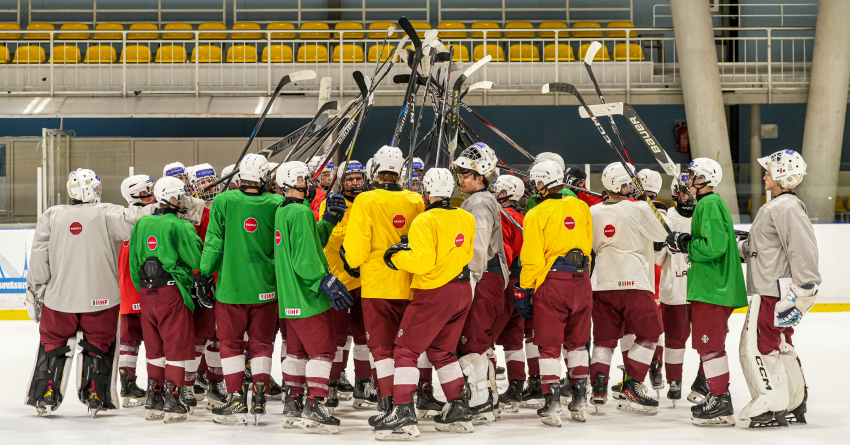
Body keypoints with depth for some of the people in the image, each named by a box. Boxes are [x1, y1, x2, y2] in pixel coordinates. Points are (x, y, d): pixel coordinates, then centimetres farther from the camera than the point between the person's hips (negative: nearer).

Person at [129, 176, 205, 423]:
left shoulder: (141, 224, 9)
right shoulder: (179, 226, -12)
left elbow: (134, 262, 15)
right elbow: (198, 258, -10)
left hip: (147, 291, 7)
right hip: (172, 291, -6)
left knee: (154, 345, 14)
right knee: (178, 344, 0)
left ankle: (154, 399, 18)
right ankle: (173, 400, -2)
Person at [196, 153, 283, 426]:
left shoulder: (223, 201, -7)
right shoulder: (277, 204, -4)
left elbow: (214, 242, -5)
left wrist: (204, 274, 3)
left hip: (231, 285, -1)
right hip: (265, 287, 2)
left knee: (230, 342, 8)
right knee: (261, 343, 12)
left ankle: (236, 399, 4)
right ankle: (259, 398, 7)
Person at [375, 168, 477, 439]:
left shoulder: (425, 221, -15)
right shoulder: (466, 218, 6)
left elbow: (422, 261, -23)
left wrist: (396, 257, -8)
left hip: (434, 294, -7)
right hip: (462, 292, 7)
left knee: (406, 350, -1)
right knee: (441, 351, 20)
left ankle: (404, 415, -10)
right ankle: (459, 411, 19)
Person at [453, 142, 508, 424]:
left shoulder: (479, 205, -13)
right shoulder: (486, 201, 21)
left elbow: (477, 251, -21)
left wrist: (469, 286, -22)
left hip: (482, 281, -11)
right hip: (491, 278, 11)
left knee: (471, 341, -11)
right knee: (481, 341, 16)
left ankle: (481, 407, -12)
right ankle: (489, 399, 23)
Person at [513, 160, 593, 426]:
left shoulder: (537, 215, -6)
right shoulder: (581, 207, 8)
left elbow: (532, 258, -9)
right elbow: (588, 245, 15)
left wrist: (523, 292, -2)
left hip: (551, 282, -4)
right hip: (581, 282, 5)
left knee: (549, 345, 3)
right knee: (577, 342, 17)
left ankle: (552, 404, -1)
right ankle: (580, 401, 17)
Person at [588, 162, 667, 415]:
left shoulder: (593, 212, 5)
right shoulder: (639, 209, -9)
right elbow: (661, 237, 4)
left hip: (602, 283, 5)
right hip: (633, 281, -5)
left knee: (605, 337, 13)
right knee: (648, 334, 4)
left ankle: (597, 389, 6)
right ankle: (630, 390, -3)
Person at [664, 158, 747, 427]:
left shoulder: (709, 204, -14)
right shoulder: (712, 203, 19)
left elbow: (714, 246, -24)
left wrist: (684, 245, -13)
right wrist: (687, 242, 10)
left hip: (711, 288, -11)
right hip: (717, 285, 11)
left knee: (710, 344, -8)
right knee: (711, 344, 17)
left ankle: (721, 406, -7)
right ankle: (718, 398, 24)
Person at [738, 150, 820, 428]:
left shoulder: (786, 207, -17)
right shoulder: (778, 206, 17)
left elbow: (803, 249, -24)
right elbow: (762, 247, 25)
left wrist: (801, 292, -26)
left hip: (773, 294, -11)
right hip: (770, 289, 11)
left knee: (757, 347, -8)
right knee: (780, 347, 16)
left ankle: (773, 408, -5)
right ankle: (794, 407, 23)